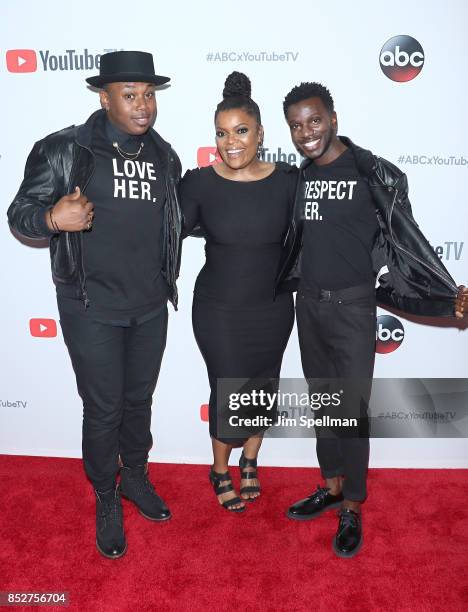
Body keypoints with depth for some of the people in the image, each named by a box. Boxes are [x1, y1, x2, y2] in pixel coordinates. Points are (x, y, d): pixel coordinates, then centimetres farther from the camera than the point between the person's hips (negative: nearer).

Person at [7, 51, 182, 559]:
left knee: (139, 400, 19)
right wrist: (53, 218, -28)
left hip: (150, 307, 4)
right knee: (103, 410, 7)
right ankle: (107, 500, 31)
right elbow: (19, 214, -8)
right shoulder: (64, 150, -8)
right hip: (92, 308, -4)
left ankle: (135, 477, 43)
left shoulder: (164, 156, 7)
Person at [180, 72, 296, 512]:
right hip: (219, 311, -2)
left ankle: (249, 462, 44)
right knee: (228, 392, 6)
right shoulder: (199, 183, -12)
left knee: (263, 388, 17)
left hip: (272, 309, 2)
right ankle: (220, 471, 35)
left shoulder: (286, 182, -8)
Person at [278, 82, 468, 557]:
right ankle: (331, 487, 34)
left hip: (352, 308, -5)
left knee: (353, 409, 1)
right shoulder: (300, 178, 7)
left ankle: (352, 509, 20)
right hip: (308, 305, 6)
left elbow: (406, 240, -10)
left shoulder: (371, 173, -10)